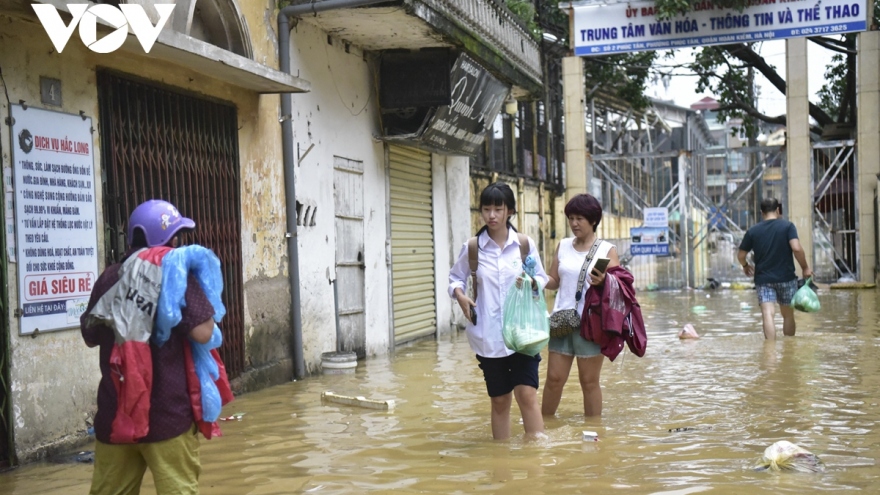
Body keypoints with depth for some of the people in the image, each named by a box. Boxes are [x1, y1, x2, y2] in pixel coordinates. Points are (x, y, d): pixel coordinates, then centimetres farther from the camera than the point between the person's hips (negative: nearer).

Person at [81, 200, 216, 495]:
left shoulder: (108, 278, 7)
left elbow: (90, 336, 17)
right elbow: (202, 333, -13)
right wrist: (200, 292, 1)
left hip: (115, 410, 5)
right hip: (166, 410, -5)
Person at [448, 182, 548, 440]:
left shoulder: (525, 244, 2)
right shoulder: (472, 248, 1)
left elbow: (542, 277, 10)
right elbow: (455, 277, 13)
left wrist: (532, 282, -12)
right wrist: (459, 294, -8)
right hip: (488, 335, 1)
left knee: (527, 394, -11)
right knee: (499, 400, 10)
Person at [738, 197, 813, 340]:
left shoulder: (753, 231, 3)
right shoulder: (787, 226, -3)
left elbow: (741, 255, 7)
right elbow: (796, 248, -16)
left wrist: (745, 266, 27)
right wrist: (805, 268, -3)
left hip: (763, 279, 0)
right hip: (786, 277, 0)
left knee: (768, 315, -9)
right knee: (788, 315, 14)